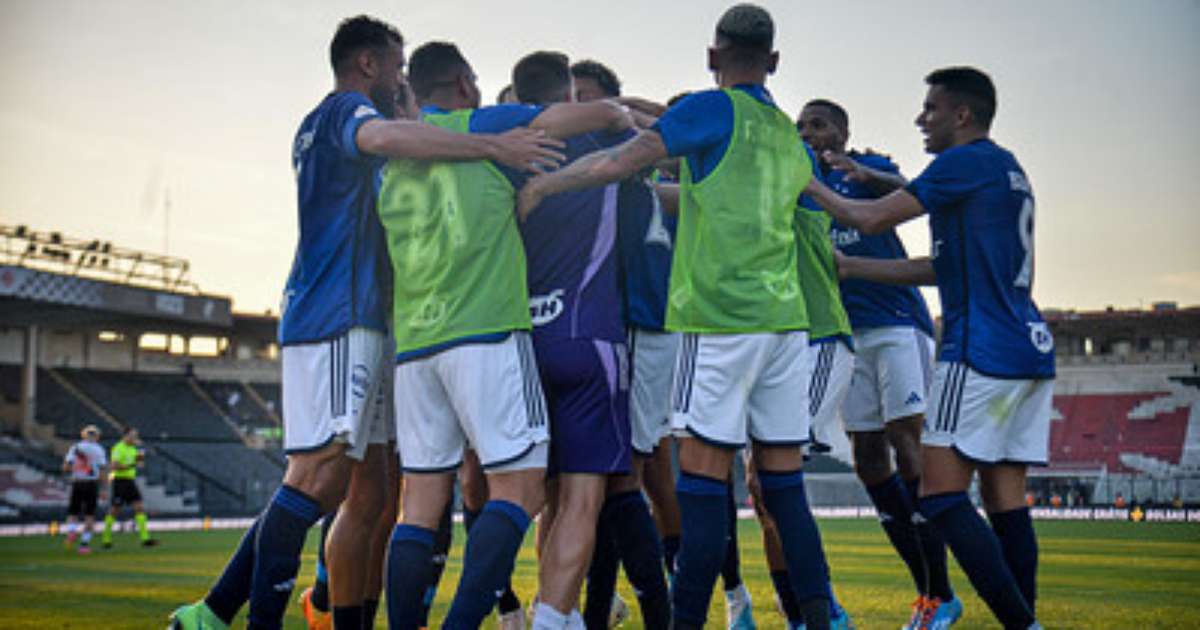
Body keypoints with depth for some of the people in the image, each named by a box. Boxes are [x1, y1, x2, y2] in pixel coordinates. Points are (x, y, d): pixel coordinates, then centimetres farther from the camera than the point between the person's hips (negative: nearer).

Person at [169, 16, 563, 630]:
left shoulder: (317, 128, 28)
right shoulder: (345, 109, -2)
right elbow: (382, 136, -27)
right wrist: (494, 147, -29)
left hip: (351, 323, 10)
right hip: (339, 320, -10)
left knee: (367, 492, 6)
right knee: (321, 476, -17)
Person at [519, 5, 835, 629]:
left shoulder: (715, 109, -2)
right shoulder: (790, 138, 19)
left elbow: (623, 161, -11)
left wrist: (541, 184, -6)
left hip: (722, 316, -7)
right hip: (786, 319, 7)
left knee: (702, 476, -5)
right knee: (784, 483, 10)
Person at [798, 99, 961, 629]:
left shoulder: (870, 167, 2)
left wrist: (866, 174, -38)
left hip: (896, 323, -6)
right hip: (845, 331, 6)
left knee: (906, 443, -14)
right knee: (868, 457, 2)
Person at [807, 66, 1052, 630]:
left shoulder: (967, 162, -7)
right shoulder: (1007, 171, 21)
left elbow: (872, 218, -7)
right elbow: (944, 267, 23)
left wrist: (812, 187, 10)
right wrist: (850, 267, 24)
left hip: (982, 351, -9)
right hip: (1030, 351, 9)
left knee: (941, 495, -8)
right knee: (1005, 499, 8)